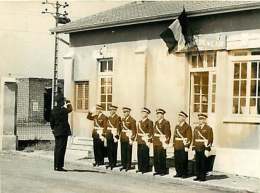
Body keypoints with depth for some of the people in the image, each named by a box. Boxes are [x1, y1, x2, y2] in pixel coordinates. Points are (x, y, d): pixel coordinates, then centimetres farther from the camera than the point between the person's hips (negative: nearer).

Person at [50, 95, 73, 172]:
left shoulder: (54, 110, 6)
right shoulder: (62, 110, -17)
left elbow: (51, 121, 13)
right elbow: (70, 110, 3)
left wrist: (53, 129, 24)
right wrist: (68, 103, 19)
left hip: (56, 131, 8)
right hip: (63, 131, -8)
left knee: (57, 148, 13)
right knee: (61, 149, -5)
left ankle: (56, 166, 18)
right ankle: (59, 166, -5)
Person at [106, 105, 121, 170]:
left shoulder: (117, 118, -8)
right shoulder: (109, 117, 14)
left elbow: (118, 128, -13)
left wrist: (116, 137, -17)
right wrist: (106, 135, 13)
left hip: (114, 135, -7)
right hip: (109, 135, 7)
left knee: (114, 150, -1)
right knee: (109, 150, 8)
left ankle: (114, 163, 7)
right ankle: (110, 162, 17)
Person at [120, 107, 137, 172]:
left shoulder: (132, 120, -8)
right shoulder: (123, 119, 13)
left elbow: (134, 130, -10)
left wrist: (131, 139, -14)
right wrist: (120, 136, 13)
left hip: (128, 138, -6)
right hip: (123, 138, 6)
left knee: (128, 152, 0)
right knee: (123, 152, 7)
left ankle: (128, 165, 8)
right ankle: (124, 165, 16)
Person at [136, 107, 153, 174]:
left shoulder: (149, 122, -5)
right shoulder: (140, 122, 15)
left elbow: (150, 132, -9)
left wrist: (148, 141, -13)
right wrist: (137, 139, 13)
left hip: (145, 141, -6)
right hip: (139, 141, 6)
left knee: (145, 155, -2)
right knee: (139, 155, 7)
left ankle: (145, 168, 5)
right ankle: (140, 168, 16)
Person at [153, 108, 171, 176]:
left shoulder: (166, 122, -7)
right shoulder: (156, 122, 16)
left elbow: (167, 133, -11)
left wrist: (166, 142, -15)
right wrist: (153, 140, 14)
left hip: (162, 143, -7)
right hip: (155, 143, 7)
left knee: (161, 157, -3)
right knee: (156, 157, 8)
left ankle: (163, 171, 6)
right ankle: (157, 170, 17)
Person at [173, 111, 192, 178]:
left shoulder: (187, 127, -6)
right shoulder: (177, 126, 15)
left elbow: (189, 137, -9)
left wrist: (187, 146, -14)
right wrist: (174, 144, 12)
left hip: (183, 147, -6)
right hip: (177, 147, 6)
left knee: (183, 160, -2)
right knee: (177, 160, 7)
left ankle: (184, 174, 7)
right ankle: (178, 173, 17)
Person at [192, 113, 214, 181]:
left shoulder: (208, 128, -2)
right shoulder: (196, 128, 16)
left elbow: (210, 139, -6)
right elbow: (194, 138, 16)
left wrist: (207, 147, -12)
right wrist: (193, 146, 9)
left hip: (204, 148, -5)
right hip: (197, 148, 5)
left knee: (203, 163, -2)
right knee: (197, 163, 6)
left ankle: (203, 177, 4)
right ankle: (198, 176, 14)